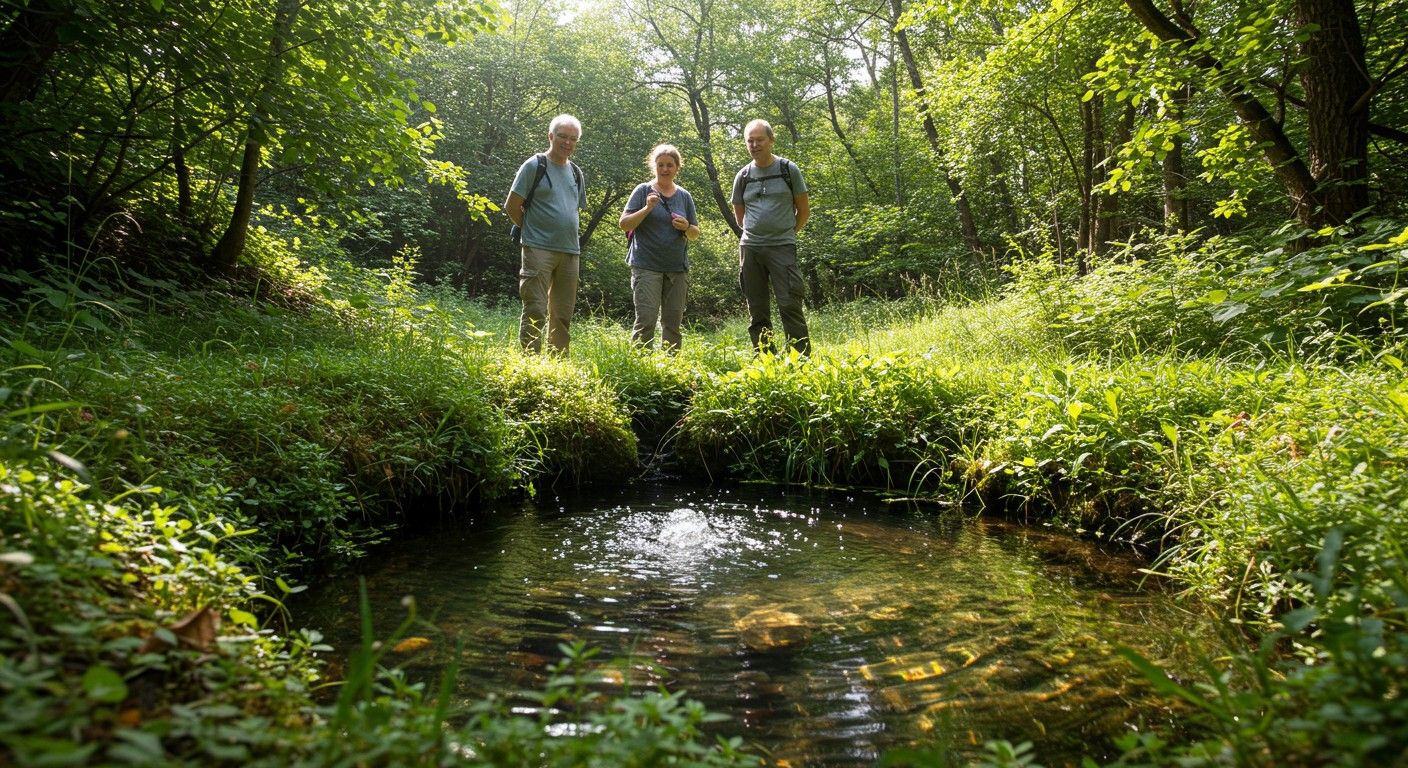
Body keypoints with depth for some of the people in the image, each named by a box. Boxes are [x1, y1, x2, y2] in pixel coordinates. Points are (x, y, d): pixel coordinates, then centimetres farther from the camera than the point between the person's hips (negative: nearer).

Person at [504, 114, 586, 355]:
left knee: (563, 314, 9)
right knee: (535, 311, -9)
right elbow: (511, 206, -3)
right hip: (539, 250, -6)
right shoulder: (534, 165, -2)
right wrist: (532, 230, 3)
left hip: (570, 252, 6)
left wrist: (567, 233, 15)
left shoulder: (576, 172, 16)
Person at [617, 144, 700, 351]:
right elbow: (624, 224, -2)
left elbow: (695, 234, 16)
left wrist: (686, 227, -7)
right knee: (646, 320, -13)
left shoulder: (685, 196, 12)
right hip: (647, 266, -4)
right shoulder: (643, 191, 3)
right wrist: (647, 208, -15)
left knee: (672, 323, 6)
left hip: (677, 268, 4)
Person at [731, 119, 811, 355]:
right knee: (757, 312, 5)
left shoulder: (789, 169, 2)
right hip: (750, 248, 4)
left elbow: (803, 210, 7)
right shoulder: (743, 176, 9)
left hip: (782, 247, -3)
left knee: (790, 306, -10)